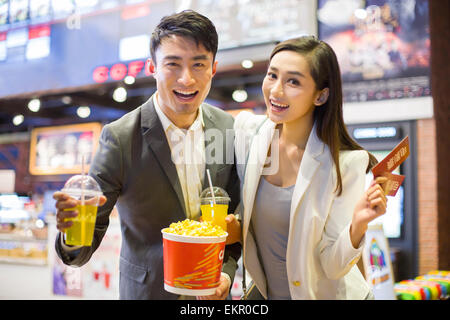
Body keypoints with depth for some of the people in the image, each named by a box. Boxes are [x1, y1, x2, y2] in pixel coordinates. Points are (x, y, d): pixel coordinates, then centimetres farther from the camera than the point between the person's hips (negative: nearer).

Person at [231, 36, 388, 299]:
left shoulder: (345, 162, -23)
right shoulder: (247, 129, -13)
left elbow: (333, 266, -19)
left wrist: (357, 226, -35)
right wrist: (235, 228, -16)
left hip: (326, 294, -3)